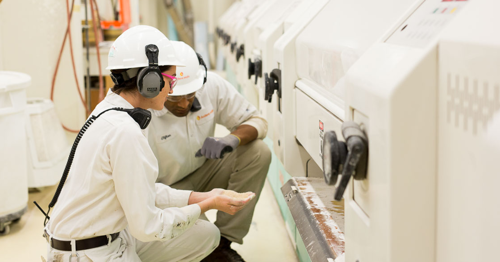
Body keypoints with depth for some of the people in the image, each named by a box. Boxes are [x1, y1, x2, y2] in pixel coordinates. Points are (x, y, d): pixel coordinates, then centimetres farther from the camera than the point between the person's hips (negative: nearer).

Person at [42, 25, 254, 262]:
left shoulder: (109, 109, 4)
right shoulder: (125, 132, -26)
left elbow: (143, 191, 10)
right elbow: (147, 227, -20)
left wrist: (201, 197, 5)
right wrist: (207, 205, -10)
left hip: (112, 237, 10)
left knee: (206, 235, 11)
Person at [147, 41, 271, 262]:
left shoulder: (212, 85, -17)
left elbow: (257, 122, -9)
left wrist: (232, 139, -32)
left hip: (203, 172, 5)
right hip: (167, 188, -5)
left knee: (258, 152, -20)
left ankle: (223, 242, -12)